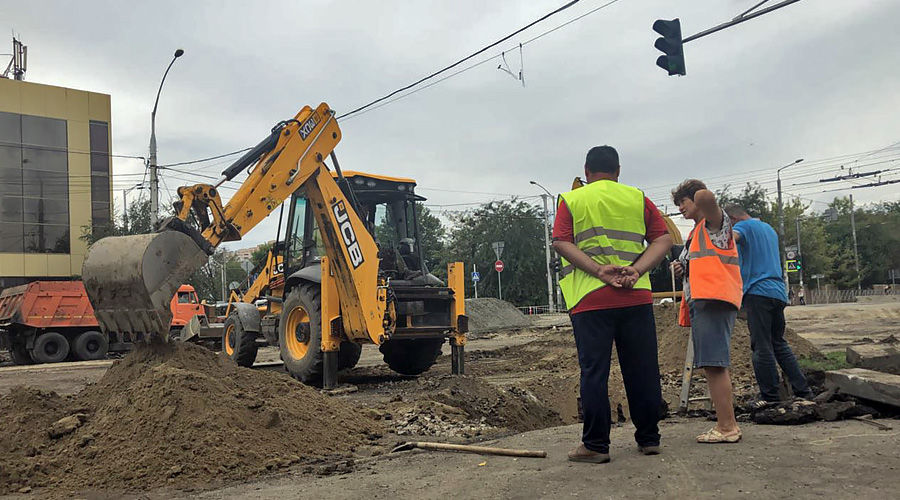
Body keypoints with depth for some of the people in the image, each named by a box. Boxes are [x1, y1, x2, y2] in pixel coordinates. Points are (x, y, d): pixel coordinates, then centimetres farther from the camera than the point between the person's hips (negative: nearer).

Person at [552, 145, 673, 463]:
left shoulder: (571, 200, 7)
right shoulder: (637, 198, 12)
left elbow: (561, 243, -6)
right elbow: (664, 239, 3)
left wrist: (599, 271, -12)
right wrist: (635, 271, -8)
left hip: (590, 300, -2)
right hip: (637, 297, 2)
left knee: (594, 371, 1)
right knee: (642, 370, 10)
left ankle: (596, 445, 4)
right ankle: (649, 439, 19)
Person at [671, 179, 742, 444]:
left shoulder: (714, 222, 1)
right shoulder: (696, 233, 28)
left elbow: (705, 197, -23)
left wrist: (703, 196, 0)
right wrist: (684, 269, 14)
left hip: (714, 300, -10)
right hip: (700, 302, 10)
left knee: (714, 364, -14)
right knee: (712, 366, 10)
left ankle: (727, 426, -13)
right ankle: (726, 425, 15)